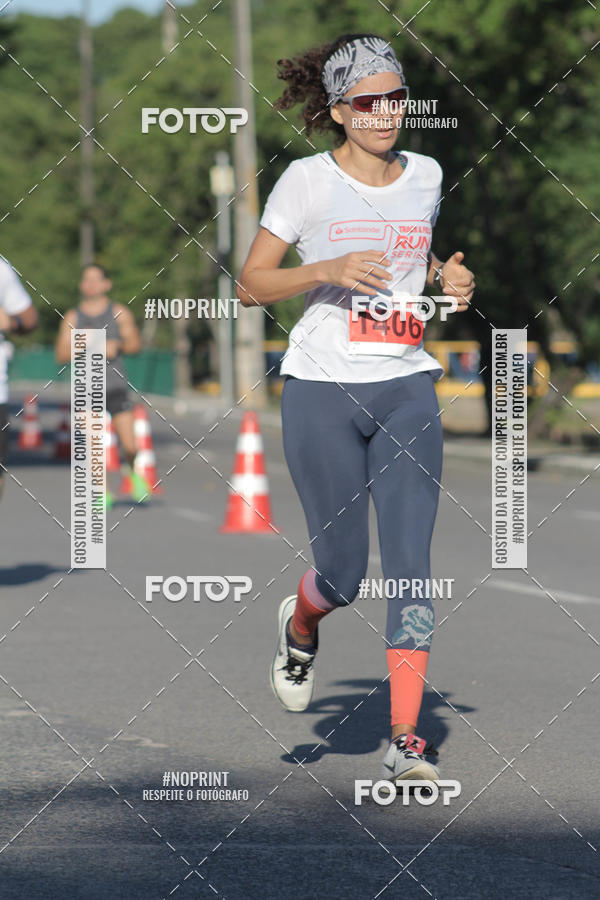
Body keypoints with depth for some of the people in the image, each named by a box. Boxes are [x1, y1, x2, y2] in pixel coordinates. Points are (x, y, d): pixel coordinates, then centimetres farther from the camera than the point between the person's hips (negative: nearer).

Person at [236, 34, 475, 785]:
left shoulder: (425, 176, 10)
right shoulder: (309, 180, -4)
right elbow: (250, 283, -2)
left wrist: (446, 277, 6)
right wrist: (328, 271, -18)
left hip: (408, 390, 3)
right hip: (323, 391, -3)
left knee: (410, 562, -7)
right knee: (343, 573, 1)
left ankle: (406, 738, -6)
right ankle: (299, 626, 38)